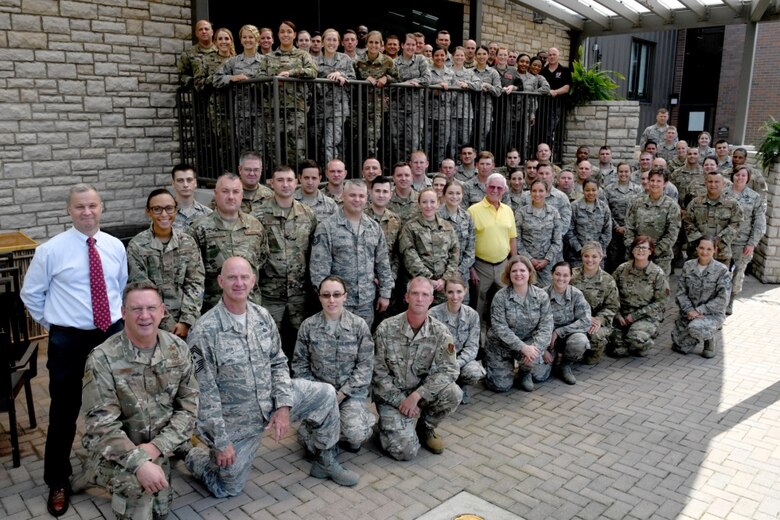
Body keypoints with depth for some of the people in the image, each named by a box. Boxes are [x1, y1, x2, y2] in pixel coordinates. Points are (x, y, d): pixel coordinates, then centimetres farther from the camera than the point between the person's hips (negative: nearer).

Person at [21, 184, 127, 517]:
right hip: (69, 340, -3)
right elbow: (31, 294, 2)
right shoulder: (51, 250, -9)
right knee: (64, 411, 8)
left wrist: (118, 313, 8)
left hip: (112, 334, 3)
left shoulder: (115, 246, 1)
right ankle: (57, 482, 28)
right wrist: (52, 323, 2)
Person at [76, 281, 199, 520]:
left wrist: (156, 447, -20)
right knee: (137, 484, -36)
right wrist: (139, 462, -34)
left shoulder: (178, 349, -9)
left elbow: (189, 407, -7)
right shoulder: (102, 358, -21)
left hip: (158, 448, 5)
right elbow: (101, 425, -23)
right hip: (117, 450, -5)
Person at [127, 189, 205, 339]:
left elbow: (195, 283, -1)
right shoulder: (137, 246, -5)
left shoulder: (188, 242, 2)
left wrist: (186, 321, -12)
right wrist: (168, 325, -12)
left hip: (187, 323, 2)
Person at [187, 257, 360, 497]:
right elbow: (204, 392, -18)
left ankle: (325, 461, 14)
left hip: (271, 398, 5)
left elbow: (278, 362, 4)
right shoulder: (204, 331, -22)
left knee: (326, 394, -5)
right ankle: (195, 456, 37)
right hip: (235, 420, -5)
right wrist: (220, 441, -16)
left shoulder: (262, 316, -4)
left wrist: (283, 405, -8)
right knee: (228, 489, 7)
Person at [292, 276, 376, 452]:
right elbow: (300, 364, 3)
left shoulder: (359, 325, -4)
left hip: (352, 391, -1)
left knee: (355, 434, -25)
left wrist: (342, 394, -12)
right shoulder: (308, 326, -3)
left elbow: (366, 365, -4)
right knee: (307, 434, -20)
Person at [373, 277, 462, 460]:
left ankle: (425, 427, 4)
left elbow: (449, 370, -16)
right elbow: (378, 373, -9)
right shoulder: (386, 328, -14)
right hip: (391, 395, -2)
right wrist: (401, 401, -16)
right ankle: (389, 423, 17)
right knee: (405, 451, -18)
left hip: (422, 391, 3)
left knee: (453, 394, -26)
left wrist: (416, 395, -25)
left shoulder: (440, 331, -10)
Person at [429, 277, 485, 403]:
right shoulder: (434, 314, -13)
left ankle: (463, 387, 7)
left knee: (476, 372, -30)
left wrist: (457, 363, -25)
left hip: (462, 359, 2)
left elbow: (472, 346, -7)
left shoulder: (472, 315, -4)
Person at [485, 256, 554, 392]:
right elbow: (500, 328, -20)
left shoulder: (541, 295, -8)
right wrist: (523, 347, -29)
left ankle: (524, 373, 14)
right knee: (502, 385, -6)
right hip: (501, 345, -1)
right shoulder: (500, 297, -16)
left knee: (540, 376, -23)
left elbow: (546, 325, -11)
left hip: (529, 341, 2)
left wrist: (536, 347, -27)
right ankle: (489, 365, 28)